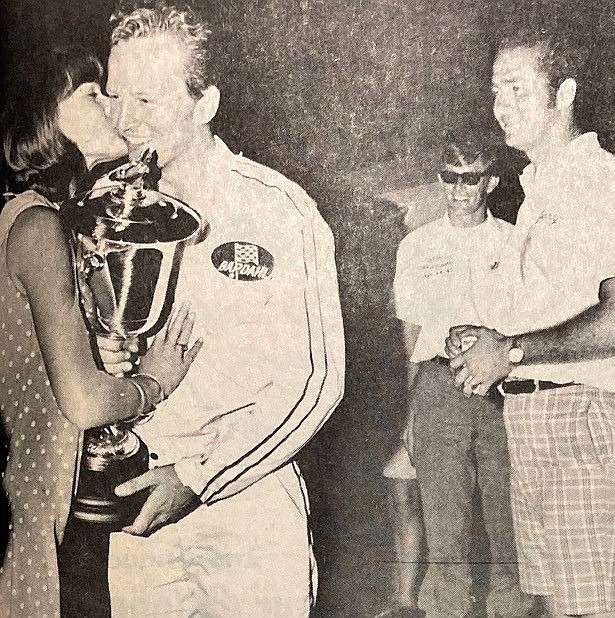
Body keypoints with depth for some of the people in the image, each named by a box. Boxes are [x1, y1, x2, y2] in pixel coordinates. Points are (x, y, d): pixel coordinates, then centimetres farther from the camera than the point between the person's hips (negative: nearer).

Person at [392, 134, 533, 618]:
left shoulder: (515, 243, 9)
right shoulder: (416, 246, 12)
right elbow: (412, 329, 13)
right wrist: (412, 409, 10)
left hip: (506, 387, 0)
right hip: (439, 383, 0)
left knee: (510, 514, 2)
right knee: (443, 518, -2)